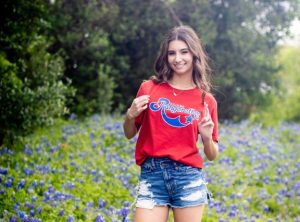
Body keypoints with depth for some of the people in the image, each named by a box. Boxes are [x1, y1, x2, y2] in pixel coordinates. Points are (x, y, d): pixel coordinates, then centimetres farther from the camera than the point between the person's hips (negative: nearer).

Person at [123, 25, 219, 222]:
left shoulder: (207, 100, 6)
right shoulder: (149, 88, 5)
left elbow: (212, 155, 12)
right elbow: (130, 134, 16)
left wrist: (207, 137, -9)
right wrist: (130, 115, -4)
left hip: (188, 178, 0)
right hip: (152, 175, 0)